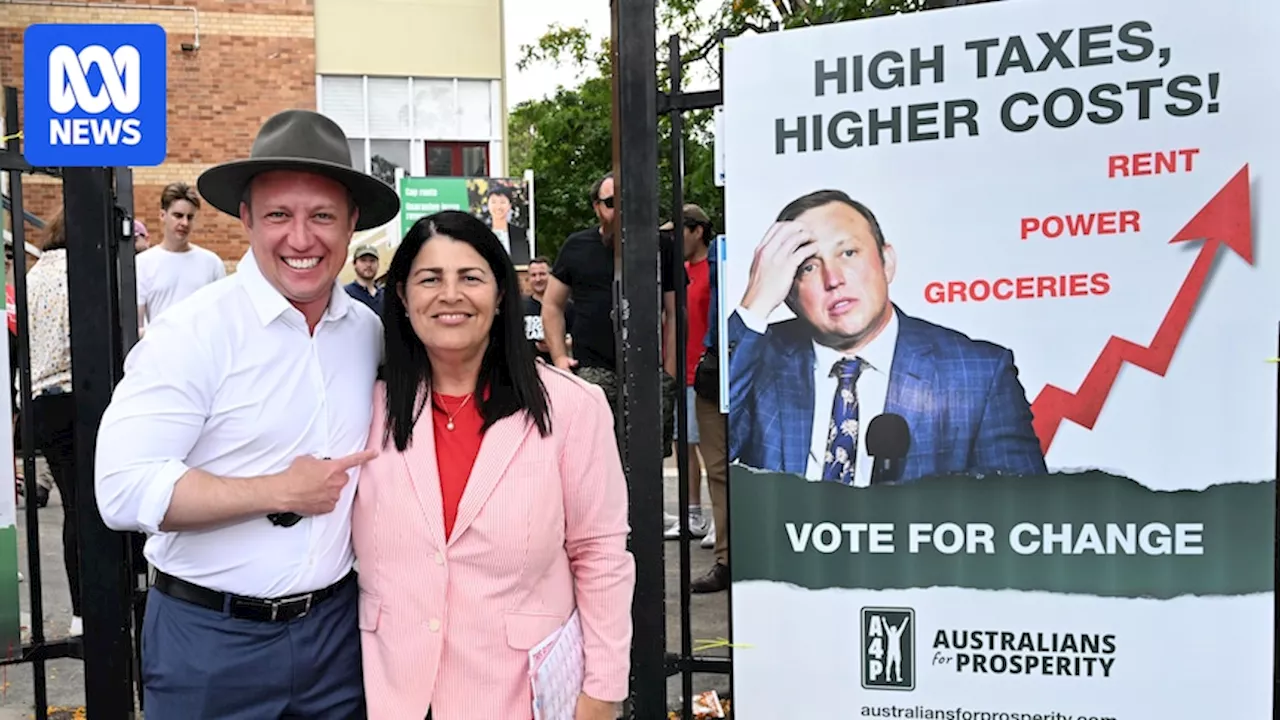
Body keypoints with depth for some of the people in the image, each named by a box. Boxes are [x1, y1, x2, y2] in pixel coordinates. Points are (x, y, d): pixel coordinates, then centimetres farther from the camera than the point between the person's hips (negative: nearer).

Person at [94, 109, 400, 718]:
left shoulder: (370, 331, 2)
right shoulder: (192, 332, -14)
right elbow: (125, 489, -21)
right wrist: (281, 491, -18)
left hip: (336, 625, 5)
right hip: (211, 639, -4)